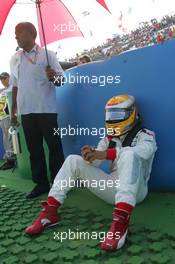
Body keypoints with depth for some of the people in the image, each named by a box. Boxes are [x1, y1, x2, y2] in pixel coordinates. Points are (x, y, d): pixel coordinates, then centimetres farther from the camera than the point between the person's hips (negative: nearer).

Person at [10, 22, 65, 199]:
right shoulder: (14, 59, 12)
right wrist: (13, 111, 15)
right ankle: (41, 183, 19)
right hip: (26, 111, 5)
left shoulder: (47, 55, -1)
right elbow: (15, 86, 17)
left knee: (54, 147, 1)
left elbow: (61, 79, -3)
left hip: (46, 110, -4)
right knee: (34, 149, 9)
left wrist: (53, 78, -26)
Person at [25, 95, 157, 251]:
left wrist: (103, 154, -36)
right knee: (74, 160, -7)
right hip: (112, 188, 5)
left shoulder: (146, 136, 1)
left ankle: (121, 220, -48)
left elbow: (140, 152, -25)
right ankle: (50, 212, -15)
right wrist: (90, 155, -20)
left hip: (134, 190, -5)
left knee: (128, 155, -35)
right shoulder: (109, 138, 17)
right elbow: (95, 163, 6)